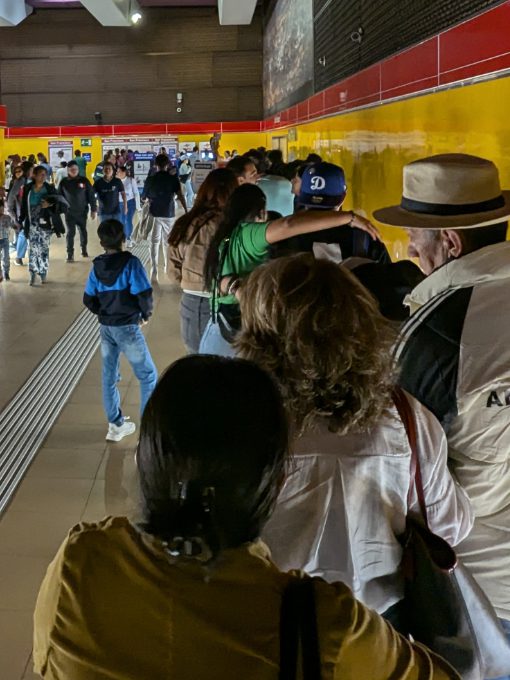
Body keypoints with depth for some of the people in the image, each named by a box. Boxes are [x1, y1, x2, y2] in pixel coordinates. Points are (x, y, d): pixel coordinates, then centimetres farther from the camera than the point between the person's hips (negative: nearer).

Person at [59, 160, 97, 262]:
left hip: (82, 212, 1)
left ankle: (84, 249, 37)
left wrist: (93, 209, -4)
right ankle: (70, 254, 2)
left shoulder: (84, 180, -5)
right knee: (70, 233, -3)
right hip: (69, 213, -1)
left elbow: (91, 195, -3)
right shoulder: (64, 182, -3)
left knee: (83, 231, 15)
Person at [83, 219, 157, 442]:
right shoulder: (130, 262, -14)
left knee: (109, 377, 15)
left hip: (105, 328, 6)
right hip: (128, 327, -5)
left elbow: (88, 300, 6)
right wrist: (146, 314, -1)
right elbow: (144, 294, -19)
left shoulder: (97, 266, 2)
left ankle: (116, 424, 23)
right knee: (148, 375, 7)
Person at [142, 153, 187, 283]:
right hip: (168, 214, 0)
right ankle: (168, 267, 30)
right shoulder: (173, 179, -5)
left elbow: (143, 198, 7)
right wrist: (186, 210, -13)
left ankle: (154, 272, -10)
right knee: (168, 241, 16)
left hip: (154, 214, 0)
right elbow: (180, 196, -15)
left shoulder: (150, 179, 0)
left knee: (154, 242, 0)